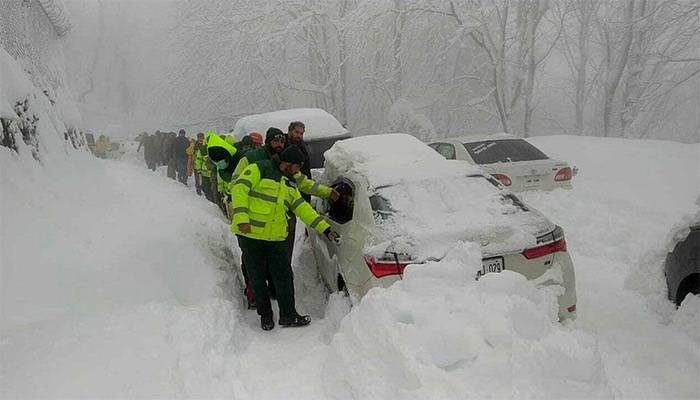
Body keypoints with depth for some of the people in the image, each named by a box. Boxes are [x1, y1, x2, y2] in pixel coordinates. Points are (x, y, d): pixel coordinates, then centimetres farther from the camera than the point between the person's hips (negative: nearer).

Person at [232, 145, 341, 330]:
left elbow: (303, 208, 18)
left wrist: (325, 228, 12)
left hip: (276, 238, 6)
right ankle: (265, 315, 21)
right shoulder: (259, 169, -6)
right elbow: (240, 188, -14)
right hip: (250, 235, -6)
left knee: (284, 277, 4)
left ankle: (288, 315, 16)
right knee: (258, 278, 5)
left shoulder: (289, 184, 18)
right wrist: (242, 218, -24)